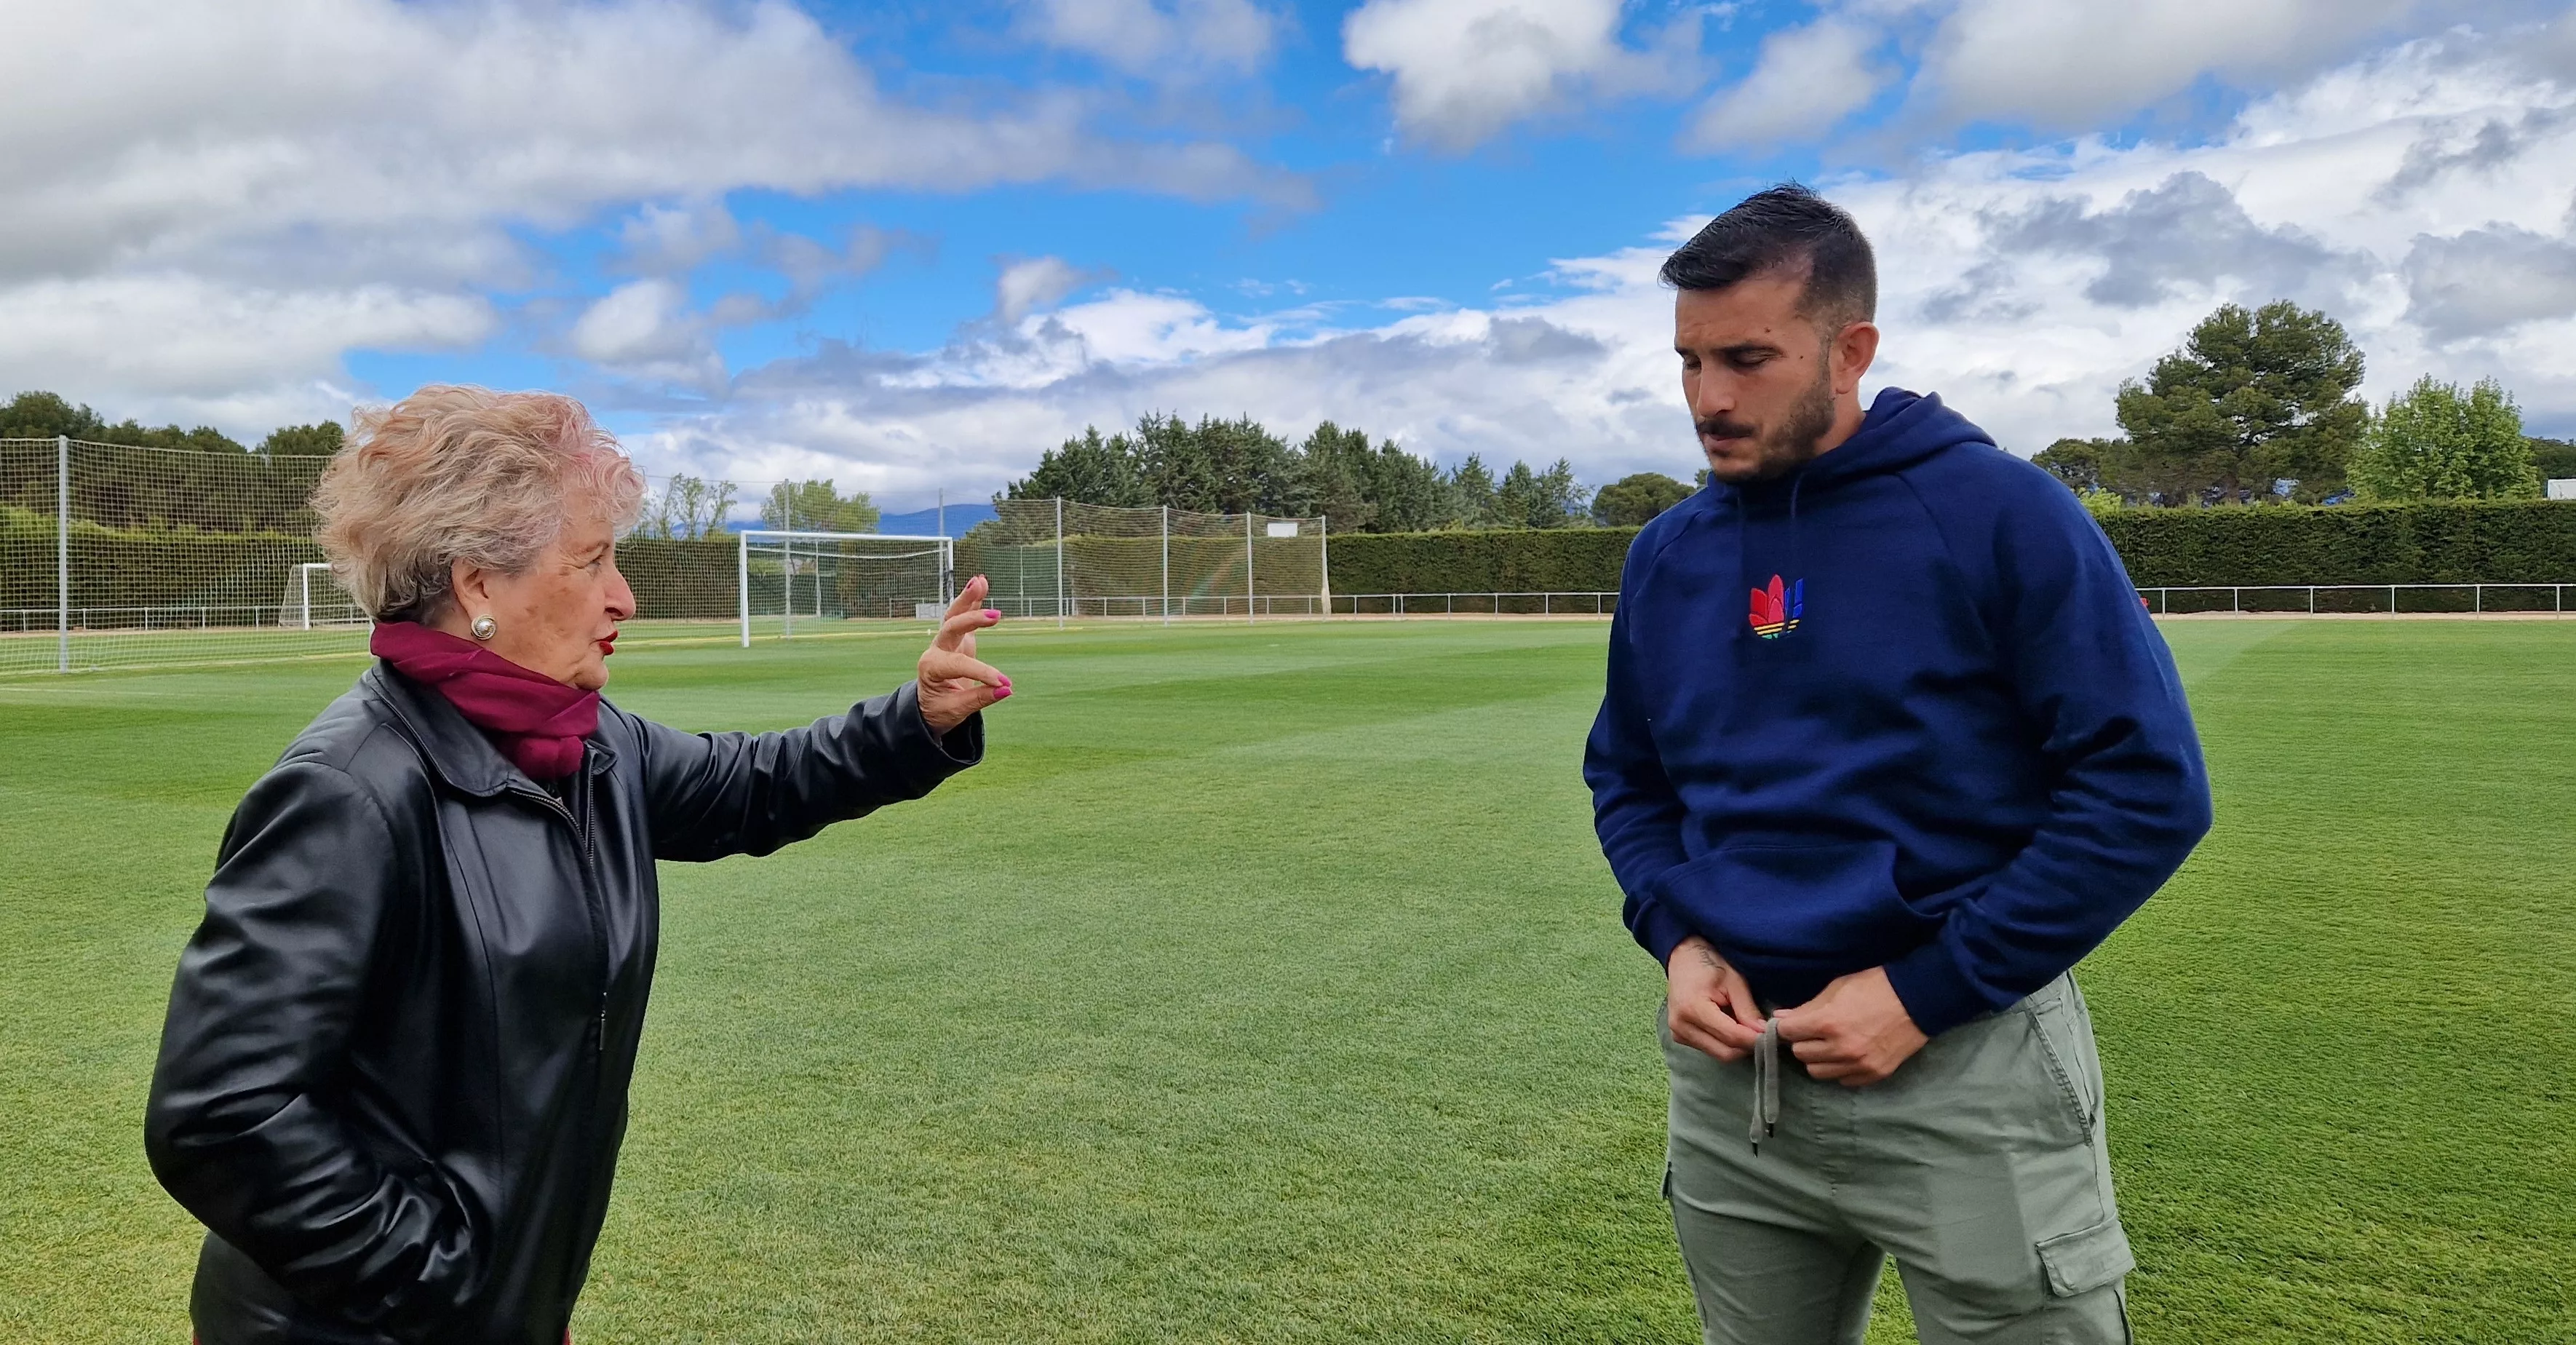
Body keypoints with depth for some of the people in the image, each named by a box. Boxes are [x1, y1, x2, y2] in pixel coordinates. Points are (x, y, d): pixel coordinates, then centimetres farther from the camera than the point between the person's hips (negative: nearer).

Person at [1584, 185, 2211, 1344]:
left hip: (1965, 1065, -4)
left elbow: (2147, 784, -12)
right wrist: (1675, 937, -3)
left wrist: (1927, 992, -16)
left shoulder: (1999, 512, -11)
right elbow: (1627, 778, 16)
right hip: (1727, 1071, 5)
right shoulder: (1667, 555, 4)